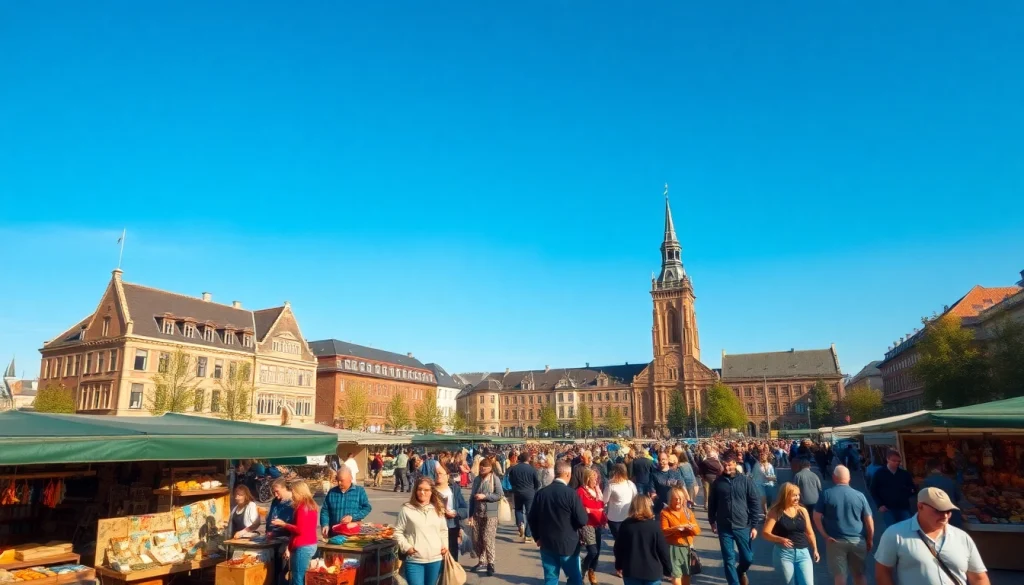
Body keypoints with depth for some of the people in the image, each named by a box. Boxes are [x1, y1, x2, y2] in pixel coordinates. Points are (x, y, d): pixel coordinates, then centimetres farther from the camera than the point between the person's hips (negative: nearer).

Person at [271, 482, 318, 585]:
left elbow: (300, 530, -18)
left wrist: (283, 524, -9)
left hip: (303, 547, -9)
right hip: (311, 545, 9)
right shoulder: (310, 505, 13)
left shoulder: (302, 507, -14)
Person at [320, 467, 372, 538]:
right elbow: (325, 510, 8)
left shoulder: (359, 491, 2)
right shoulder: (332, 492, 7)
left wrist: (352, 517, -14)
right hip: (334, 533, 2)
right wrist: (325, 524, -9)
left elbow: (367, 508, -1)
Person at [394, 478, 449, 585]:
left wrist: (445, 545, 5)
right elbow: (398, 531, 0)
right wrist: (406, 547, -10)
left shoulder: (438, 509, 8)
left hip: (435, 559, 4)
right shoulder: (407, 509, -6)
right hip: (414, 560, -4)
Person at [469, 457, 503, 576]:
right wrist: (471, 513, 9)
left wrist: (485, 496, -18)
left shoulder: (495, 479, -7)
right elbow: (472, 497, 11)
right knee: (476, 540, 8)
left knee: (487, 539, -8)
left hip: (490, 514, -5)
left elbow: (500, 495, -11)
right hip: (477, 514, 5)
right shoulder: (476, 479, 7)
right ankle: (482, 560, 25)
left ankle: (490, 563, 5)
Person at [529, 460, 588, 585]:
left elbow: (531, 518, 4)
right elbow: (583, 520, -15)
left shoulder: (541, 493, -2)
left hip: (547, 544, 4)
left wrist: (538, 537, 16)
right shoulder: (571, 493, -16)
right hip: (568, 544, -4)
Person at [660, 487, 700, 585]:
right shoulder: (665, 512, -4)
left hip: (687, 547, 4)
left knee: (686, 574, 12)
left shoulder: (688, 511, 9)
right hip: (674, 548, -4)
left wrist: (691, 527, -16)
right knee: (676, 574, -8)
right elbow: (663, 531, -12)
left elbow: (697, 530, 5)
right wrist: (675, 528, -26)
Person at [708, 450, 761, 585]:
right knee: (729, 559, 4)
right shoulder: (718, 482, -1)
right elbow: (712, 503, 9)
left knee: (748, 558, 9)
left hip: (743, 526, 0)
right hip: (724, 527, 0)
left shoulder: (744, 480, -4)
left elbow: (755, 502, -1)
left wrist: (754, 525, -3)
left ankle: (741, 572, 41)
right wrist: (712, 521, 11)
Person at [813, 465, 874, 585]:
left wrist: (825, 535, -4)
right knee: (860, 574, 16)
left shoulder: (826, 494, -5)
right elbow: (869, 521, 0)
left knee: (839, 575, 6)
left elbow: (816, 517, -9)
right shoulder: (859, 495, -1)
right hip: (857, 540, 2)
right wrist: (870, 540, 10)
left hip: (835, 541, -2)